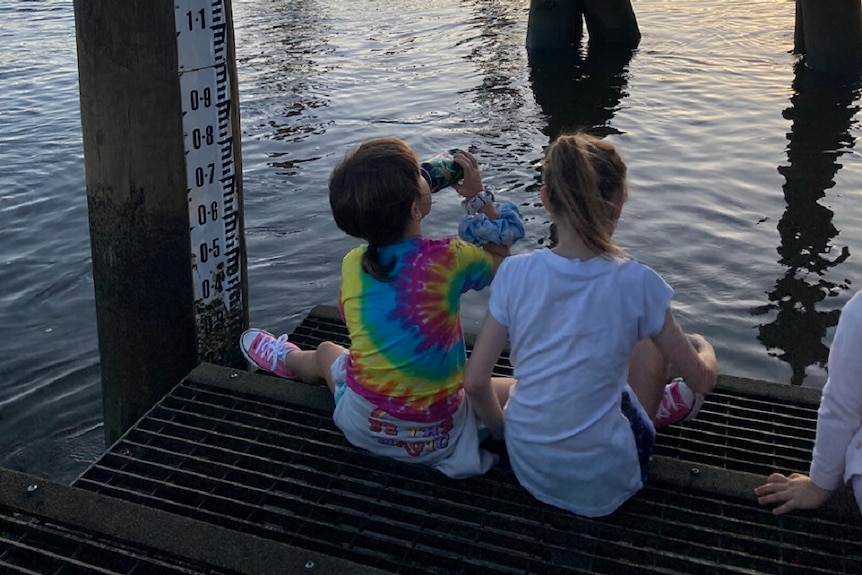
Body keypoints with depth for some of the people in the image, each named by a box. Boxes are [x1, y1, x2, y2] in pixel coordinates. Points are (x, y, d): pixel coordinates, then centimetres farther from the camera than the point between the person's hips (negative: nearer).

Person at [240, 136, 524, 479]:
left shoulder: (352, 265, -11)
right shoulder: (449, 258, -19)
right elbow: (500, 258, 3)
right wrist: (478, 196, 3)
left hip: (363, 428, 3)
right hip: (437, 438, -2)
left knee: (325, 352, 33)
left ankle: (286, 359, 66)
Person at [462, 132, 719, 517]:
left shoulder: (514, 273, -12)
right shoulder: (637, 283, -17)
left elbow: (474, 382, -8)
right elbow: (702, 380, -4)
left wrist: (504, 430, 12)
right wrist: (704, 348, 19)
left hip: (527, 470, 3)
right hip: (602, 488, -3)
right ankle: (664, 407, 45)